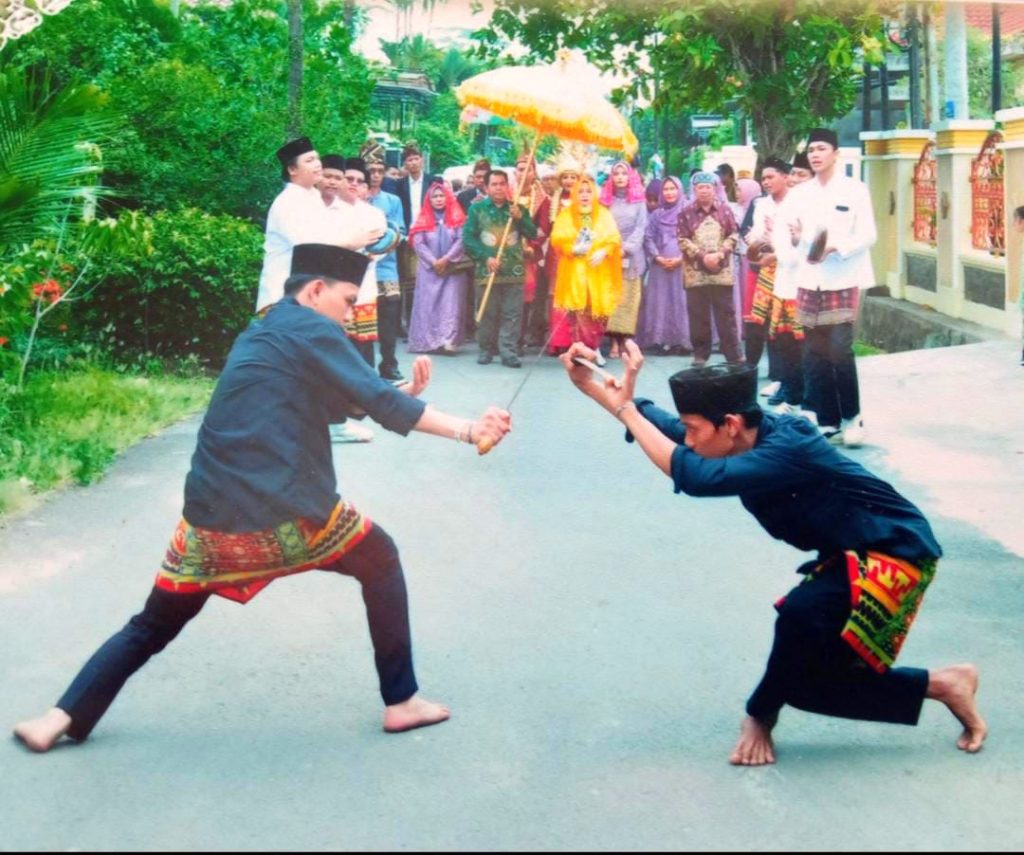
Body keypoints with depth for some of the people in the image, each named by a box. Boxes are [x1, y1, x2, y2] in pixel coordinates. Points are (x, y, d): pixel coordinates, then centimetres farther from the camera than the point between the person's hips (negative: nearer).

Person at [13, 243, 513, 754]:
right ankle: (400, 702, 17)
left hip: (212, 519, 7)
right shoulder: (309, 328, -3)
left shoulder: (263, 334, 22)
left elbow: (345, 402, 28)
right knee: (380, 563, 17)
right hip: (287, 516, -7)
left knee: (153, 627, 21)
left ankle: (62, 718, 14)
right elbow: (379, 404, -10)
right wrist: (467, 430, -8)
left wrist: (404, 391, 17)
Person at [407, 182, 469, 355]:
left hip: (453, 269, -1)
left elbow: (461, 241, -4)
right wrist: (433, 262, -11)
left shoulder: (456, 218, 6)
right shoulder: (423, 219, 9)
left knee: (450, 305, -9)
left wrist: (446, 259, -13)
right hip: (429, 269, 1)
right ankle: (427, 342, -2)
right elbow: (417, 243, -1)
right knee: (428, 305, -3)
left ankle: (448, 342, -17)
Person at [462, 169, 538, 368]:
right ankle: (486, 350, 15)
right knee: (487, 314, 4)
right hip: (487, 270, -1)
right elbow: (468, 238, -1)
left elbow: (533, 234, 5)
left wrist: (520, 217, -11)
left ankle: (508, 352, -2)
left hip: (514, 271, 1)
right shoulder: (477, 209, 6)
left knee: (512, 314, -3)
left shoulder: (518, 209, 12)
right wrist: (485, 257, -11)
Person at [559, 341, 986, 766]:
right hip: (850, 556, 10)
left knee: (802, 616, -33)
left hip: (895, 552, -10)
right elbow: (668, 428, -1)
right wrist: (596, 390, -14)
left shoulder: (788, 448, -32)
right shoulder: (755, 436, -7)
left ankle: (761, 716, -6)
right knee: (800, 676, 7)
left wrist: (625, 409, -35)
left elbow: (698, 477, -42)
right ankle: (939, 686, 13)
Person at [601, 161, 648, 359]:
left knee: (629, 299, -3)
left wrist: (627, 248, -11)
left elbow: (641, 228, 1)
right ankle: (614, 342, -6)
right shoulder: (606, 200, 10)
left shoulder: (638, 200, 8)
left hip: (631, 257, 0)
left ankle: (626, 341, -3)